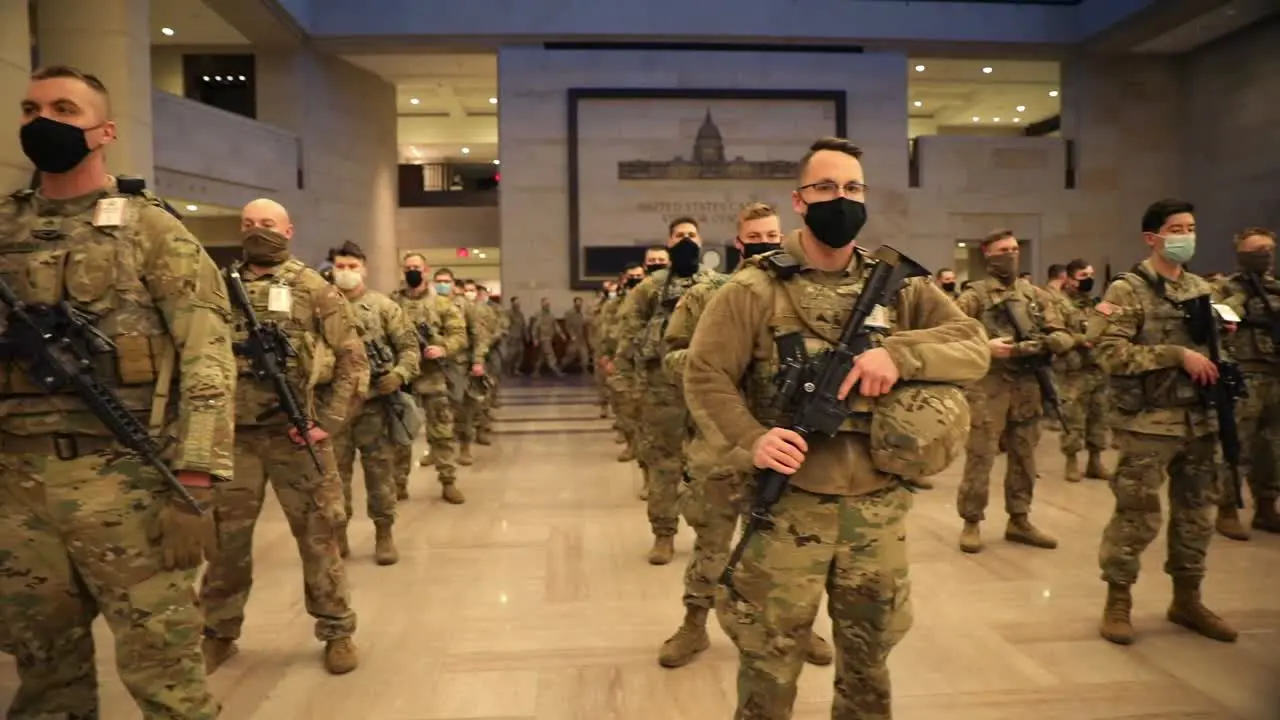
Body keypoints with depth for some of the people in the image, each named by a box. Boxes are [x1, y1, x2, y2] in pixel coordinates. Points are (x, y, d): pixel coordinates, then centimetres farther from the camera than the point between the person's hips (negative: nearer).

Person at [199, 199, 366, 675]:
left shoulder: (314, 289, -1)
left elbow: (352, 360, -3)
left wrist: (329, 422, -10)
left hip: (296, 434, -3)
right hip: (233, 434, 3)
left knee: (317, 534, 5)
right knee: (224, 536, 11)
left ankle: (337, 631, 18)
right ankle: (218, 632, 29)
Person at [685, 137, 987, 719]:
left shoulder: (899, 287, 6)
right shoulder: (755, 290, -6)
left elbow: (973, 347, -2)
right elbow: (705, 375, -8)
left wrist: (898, 353, -20)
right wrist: (750, 440, -24)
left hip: (878, 511, 4)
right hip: (786, 507, -3)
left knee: (868, 665, 21)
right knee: (770, 667, 11)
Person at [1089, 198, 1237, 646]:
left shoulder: (1201, 289, 14)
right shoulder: (1128, 291, -7)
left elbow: (1212, 345, 25)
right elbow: (1110, 352, -17)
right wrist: (1177, 354, -20)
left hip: (1199, 420, 7)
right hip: (1148, 423, -6)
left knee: (1196, 514, 13)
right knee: (1137, 516, -2)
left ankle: (1187, 600, 28)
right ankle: (1118, 602, 13)